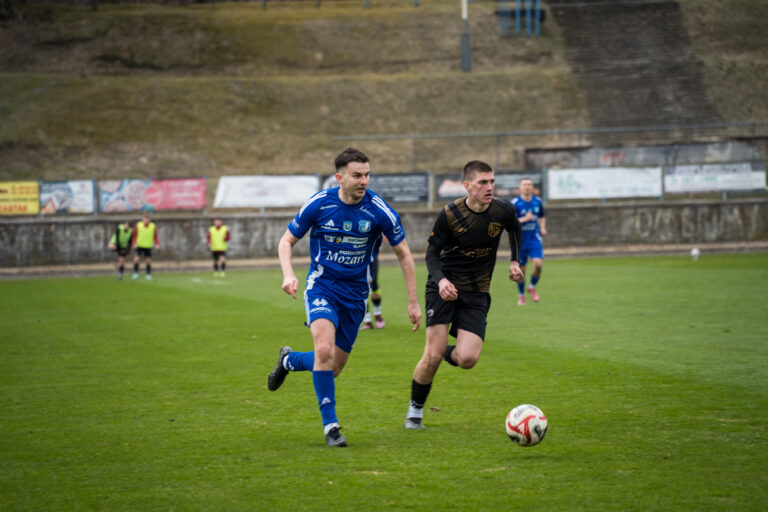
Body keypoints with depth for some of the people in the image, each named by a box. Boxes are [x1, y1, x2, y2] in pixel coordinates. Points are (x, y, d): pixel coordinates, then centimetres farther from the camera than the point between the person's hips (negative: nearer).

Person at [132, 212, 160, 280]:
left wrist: (157, 244, -14)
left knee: (148, 261, 2)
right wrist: (135, 243, -14)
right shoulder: (138, 225, -7)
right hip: (139, 246, -1)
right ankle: (135, 273, 2)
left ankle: (149, 275, 15)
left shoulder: (153, 227, -6)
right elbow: (135, 235, 0)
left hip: (148, 247, 1)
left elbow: (155, 237, 1)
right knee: (136, 259, -12)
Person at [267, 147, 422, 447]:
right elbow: (287, 242, 1)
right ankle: (330, 425, -13)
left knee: (332, 369, 6)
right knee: (324, 349, -27)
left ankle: (289, 360, 39)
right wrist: (288, 274, -19)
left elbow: (403, 254, 0)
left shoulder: (378, 210, -12)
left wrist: (413, 302, -1)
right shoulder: (318, 204, -11)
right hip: (321, 287, -2)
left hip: (355, 294, 2)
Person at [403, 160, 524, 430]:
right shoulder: (450, 214, -13)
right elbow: (432, 253, -5)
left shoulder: (503, 210, -5)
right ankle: (415, 410, 9)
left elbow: (515, 230, 21)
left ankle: (448, 352, 23)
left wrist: (515, 261, 11)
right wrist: (441, 280, -24)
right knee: (433, 356, -14)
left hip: (477, 292, 2)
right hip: (445, 286, -2)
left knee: (467, 359, -15)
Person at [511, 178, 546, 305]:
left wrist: (542, 228, 2)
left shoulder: (538, 202, 3)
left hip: (534, 239, 2)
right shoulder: (514, 203, -10)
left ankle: (532, 287, 9)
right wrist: (524, 219, -24)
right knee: (521, 270, 3)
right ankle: (521, 295, 25)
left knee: (538, 263, -18)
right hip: (520, 241, -2)